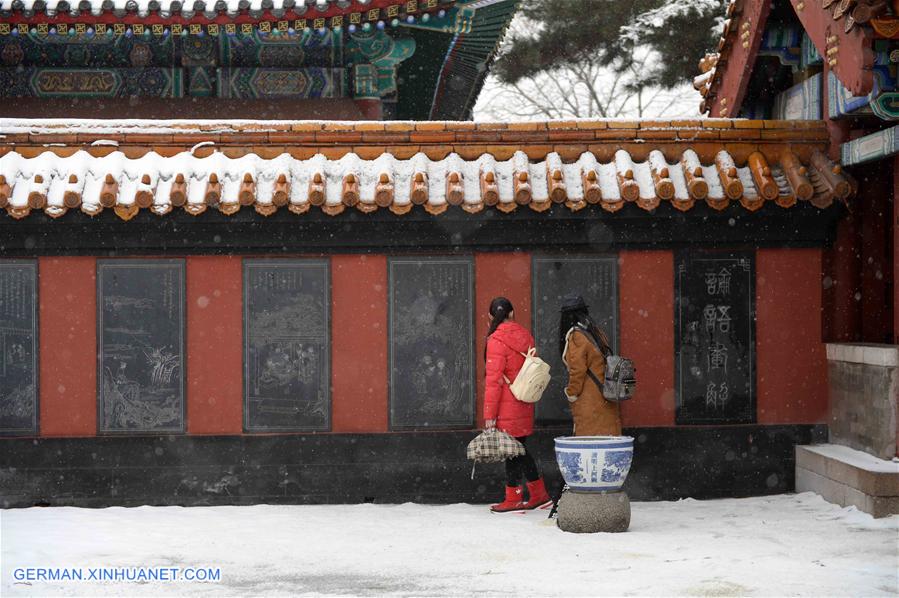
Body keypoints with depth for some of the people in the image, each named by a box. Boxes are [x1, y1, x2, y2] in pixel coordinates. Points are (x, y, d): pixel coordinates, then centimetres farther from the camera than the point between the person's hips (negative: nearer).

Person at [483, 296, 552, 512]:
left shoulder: (496, 340, -14)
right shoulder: (525, 336, 7)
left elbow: (494, 380, -15)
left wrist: (489, 414, -13)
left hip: (507, 405, -7)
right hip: (524, 404, 7)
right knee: (519, 448, 16)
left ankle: (514, 498, 8)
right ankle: (538, 493, 20)